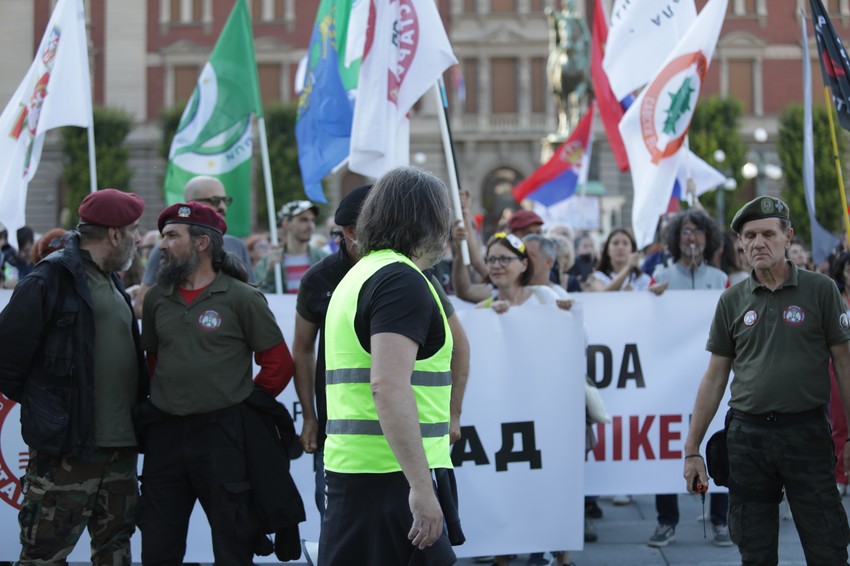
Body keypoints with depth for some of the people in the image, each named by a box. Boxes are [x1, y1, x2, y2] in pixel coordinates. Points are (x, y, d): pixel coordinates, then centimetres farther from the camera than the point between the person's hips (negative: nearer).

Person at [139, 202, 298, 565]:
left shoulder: (241, 298, -5)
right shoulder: (156, 299, 9)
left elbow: (279, 363, -4)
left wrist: (246, 405, 0)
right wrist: (165, 401, 12)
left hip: (223, 434, -4)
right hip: (165, 435, 5)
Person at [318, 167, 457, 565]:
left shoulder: (358, 275, 19)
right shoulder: (402, 279, -11)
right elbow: (389, 387, -22)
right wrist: (421, 487, -23)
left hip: (350, 471, 10)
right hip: (391, 474, -10)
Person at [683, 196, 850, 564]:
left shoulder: (820, 290, 0)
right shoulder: (732, 301, 7)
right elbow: (715, 377, 10)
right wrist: (692, 450, 7)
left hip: (806, 433, -2)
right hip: (747, 436, 3)